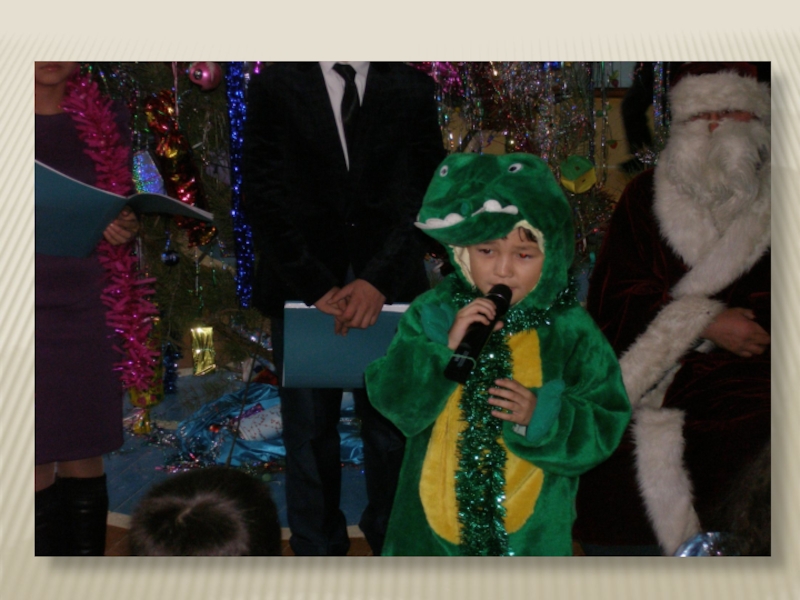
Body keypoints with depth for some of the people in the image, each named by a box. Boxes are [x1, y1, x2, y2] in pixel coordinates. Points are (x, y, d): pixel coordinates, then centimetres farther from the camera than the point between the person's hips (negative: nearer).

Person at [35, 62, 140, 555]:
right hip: (31, 303, -2)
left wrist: (125, 230, -8)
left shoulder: (105, 122, 8)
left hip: (85, 305, 2)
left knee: (84, 454, 8)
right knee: (38, 458, 3)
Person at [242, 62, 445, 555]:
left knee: (393, 431, 3)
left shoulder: (412, 89, 8)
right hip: (303, 290, 0)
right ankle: (317, 548, 25)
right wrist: (317, 287, -13)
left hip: (390, 292, 1)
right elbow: (265, 195, -3)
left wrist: (378, 280, -14)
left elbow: (424, 194, 0)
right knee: (309, 434, 7)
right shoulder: (275, 85, 5)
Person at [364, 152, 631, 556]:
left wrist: (542, 415, -25)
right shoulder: (433, 314, -7)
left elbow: (602, 427, -9)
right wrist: (445, 348, -25)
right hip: (435, 515, 2)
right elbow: (391, 399, -13)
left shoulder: (571, 331, -10)